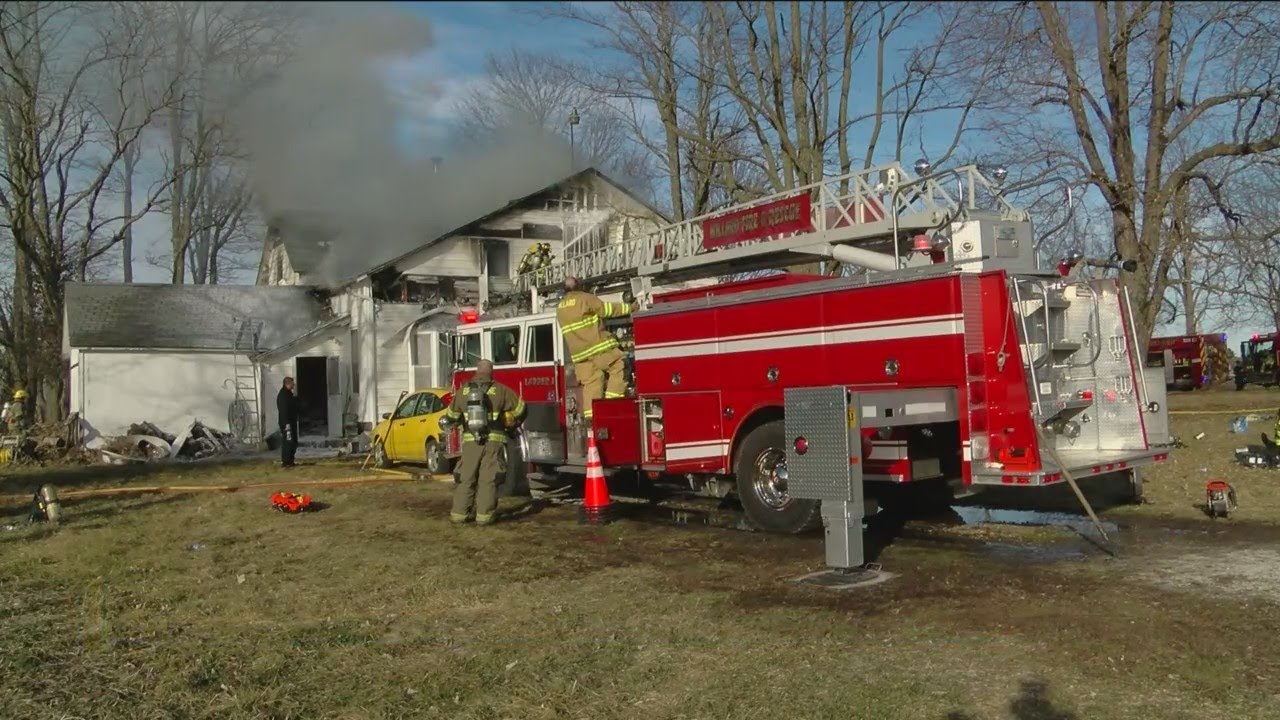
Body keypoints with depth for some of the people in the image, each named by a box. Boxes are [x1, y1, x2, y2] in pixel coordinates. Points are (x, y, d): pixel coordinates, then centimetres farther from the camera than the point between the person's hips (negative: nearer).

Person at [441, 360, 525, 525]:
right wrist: (512, 424, 25)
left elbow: (451, 415, 15)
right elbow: (519, 407, 7)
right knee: (488, 479, 1)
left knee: (466, 477, 9)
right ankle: (484, 515, 1)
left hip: (470, 440, 2)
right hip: (493, 440, -2)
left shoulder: (463, 390, 6)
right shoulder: (499, 390, -1)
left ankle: (459, 513, 12)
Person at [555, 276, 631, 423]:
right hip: (598, 345, -7)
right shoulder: (585, 298, -4)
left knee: (591, 382, 7)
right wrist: (629, 308, 8)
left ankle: (590, 415, -4)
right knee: (618, 366, 2)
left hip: (579, 351, 7)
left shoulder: (560, 308, 16)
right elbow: (607, 309, -2)